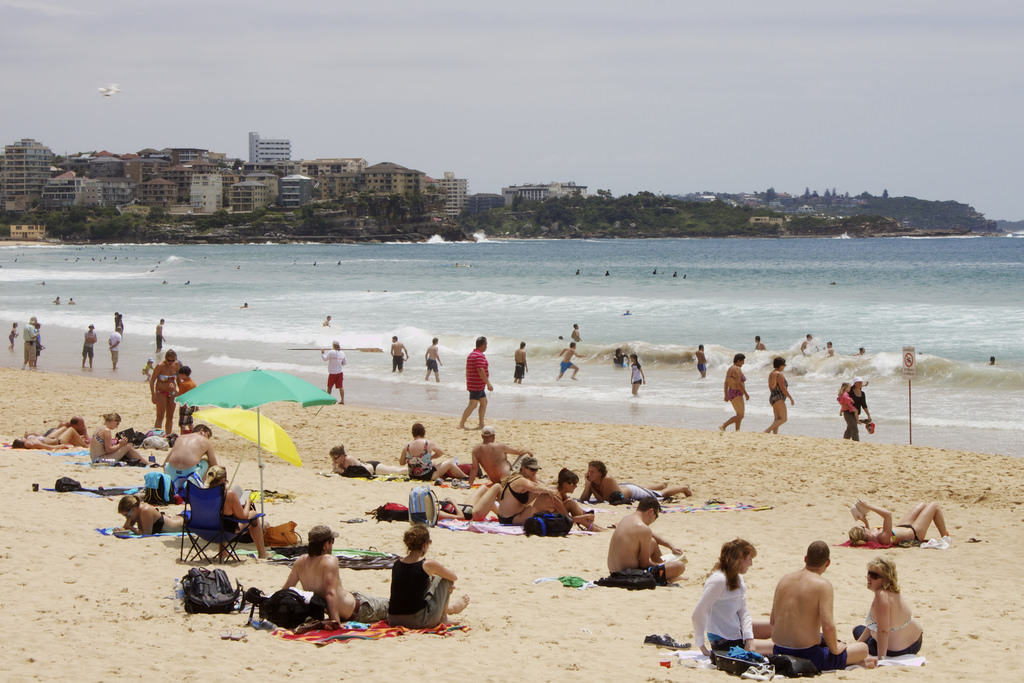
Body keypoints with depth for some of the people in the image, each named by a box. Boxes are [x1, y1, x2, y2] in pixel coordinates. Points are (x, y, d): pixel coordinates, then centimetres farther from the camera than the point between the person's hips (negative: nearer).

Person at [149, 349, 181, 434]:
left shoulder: (177, 365, -2)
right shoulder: (160, 366, -16)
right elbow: (152, 380, -11)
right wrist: (153, 395, -15)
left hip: (172, 392, 5)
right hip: (161, 392, -5)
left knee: (170, 417, 9)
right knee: (160, 417, -11)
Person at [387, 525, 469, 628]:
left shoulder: (397, 563, 4)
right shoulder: (428, 565, -11)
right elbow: (454, 577, 7)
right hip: (418, 621, -6)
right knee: (445, 578, 11)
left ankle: (448, 607, 57)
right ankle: (443, 617, 28)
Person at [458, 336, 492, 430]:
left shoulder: (470, 355, 15)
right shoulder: (480, 356, -16)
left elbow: (467, 370, 20)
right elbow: (480, 371, -25)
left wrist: (468, 384, 26)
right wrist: (488, 383, -25)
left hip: (472, 384, 10)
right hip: (477, 385, -10)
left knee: (484, 402, 14)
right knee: (472, 404, -9)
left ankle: (481, 425, 12)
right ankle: (461, 424, -11)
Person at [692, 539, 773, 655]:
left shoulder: (737, 578, 6)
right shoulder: (719, 580, -24)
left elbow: (743, 612, 3)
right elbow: (697, 615, -25)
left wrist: (749, 640, -12)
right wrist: (702, 647, -18)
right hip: (726, 643, -9)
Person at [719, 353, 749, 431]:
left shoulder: (730, 369, 12)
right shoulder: (737, 369, -16)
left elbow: (726, 383, 13)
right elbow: (738, 383, -23)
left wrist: (726, 395, 15)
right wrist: (746, 394, -18)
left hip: (731, 393, 10)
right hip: (737, 394, -10)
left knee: (740, 415, 15)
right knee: (740, 416, -7)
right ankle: (723, 427, -17)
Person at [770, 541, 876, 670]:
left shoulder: (784, 580, 6)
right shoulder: (822, 584, -13)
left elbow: (773, 621, 12)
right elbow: (828, 626, -22)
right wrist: (834, 649, -4)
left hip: (779, 652, 7)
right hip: (808, 656, -7)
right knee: (863, 648, 9)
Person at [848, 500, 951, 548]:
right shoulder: (883, 538, -46)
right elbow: (888, 514, -53)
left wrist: (865, 522, -12)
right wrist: (869, 506, -49)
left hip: (901, 527, 8)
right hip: (914, 533, -8)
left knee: (922, 505, 27)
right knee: (934, 506, 5)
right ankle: (945, 537, 23)